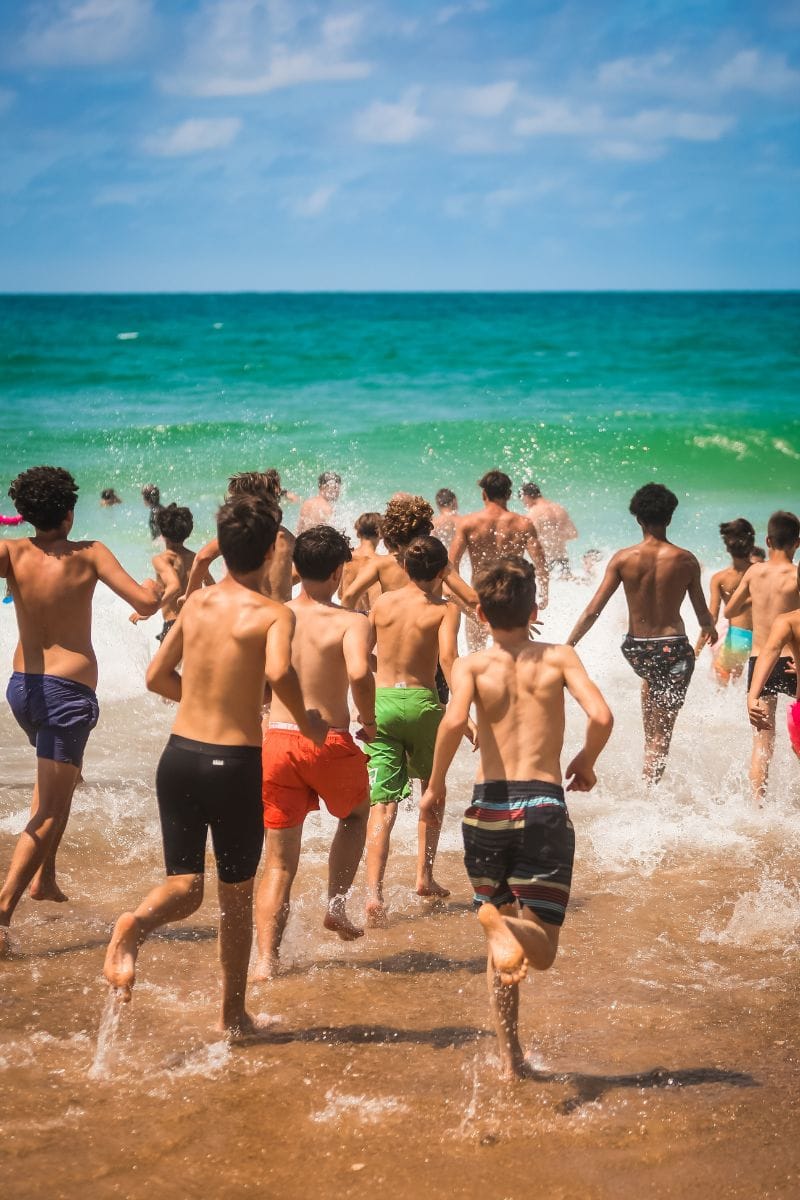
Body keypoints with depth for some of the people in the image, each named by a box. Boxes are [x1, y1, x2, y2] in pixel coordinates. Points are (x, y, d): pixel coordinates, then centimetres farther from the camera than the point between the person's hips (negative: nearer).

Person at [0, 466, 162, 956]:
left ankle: (44, 875, 31)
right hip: (69, 690, -5)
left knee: (59, 777, 33)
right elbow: (145, 603, -11)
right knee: (49, 813, -5)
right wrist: (156, 587, 7)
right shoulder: (89, 554, -10)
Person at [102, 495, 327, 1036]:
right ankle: (234, 1015, 26)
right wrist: (307, 720, -12)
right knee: (237, 893, 15)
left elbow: (158, 676, 15)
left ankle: (135, 925, -25)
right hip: (235, 764, -4)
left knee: (185, 887, 9)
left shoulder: (196, 602, 6)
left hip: (178, 754, 4)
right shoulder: (274, 613, -10)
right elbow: (279, 671, -30)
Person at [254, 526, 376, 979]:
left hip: (278, 741, 3)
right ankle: (337, 904, 19)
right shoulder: (351, 622, -7)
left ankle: (266, 960, 0)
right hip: (331, 743, -2)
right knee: (355, 814, 32)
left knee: (279, 863, 12)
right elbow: (359, 672, -25)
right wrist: (370, 721, -9)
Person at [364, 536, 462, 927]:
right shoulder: (445, 609, -2)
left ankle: (374, 893, -19)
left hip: (379, 702, 2)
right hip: (420, 702, -2)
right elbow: (448, 655, -18)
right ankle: (424, 876, 24)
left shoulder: (382, 602, 8)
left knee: (382, 803, -2)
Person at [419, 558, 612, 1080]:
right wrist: (586, 761, 10)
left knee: (503, 949, 19)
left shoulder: (473, 664, 1)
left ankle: (510, 1059, 15)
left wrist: (436, 785, -4)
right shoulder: (558, 657, 3)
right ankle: (510, 929, -33)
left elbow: (454, 721, -17)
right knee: (540, 950, 2)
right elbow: (601, 716, -10)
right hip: (544, 806, -1)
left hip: (488, 807, 1)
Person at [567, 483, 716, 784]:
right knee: (661, 734, 7)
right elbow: (703, 615, 1)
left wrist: (566, 646, -1)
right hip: (674, 650, -3)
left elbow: (592, 611, -10)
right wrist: (709, 629, 24)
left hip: (636, 651, 3)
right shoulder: (685, 560, -9)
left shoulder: (623, 559, -9)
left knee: (650, 679, 38)